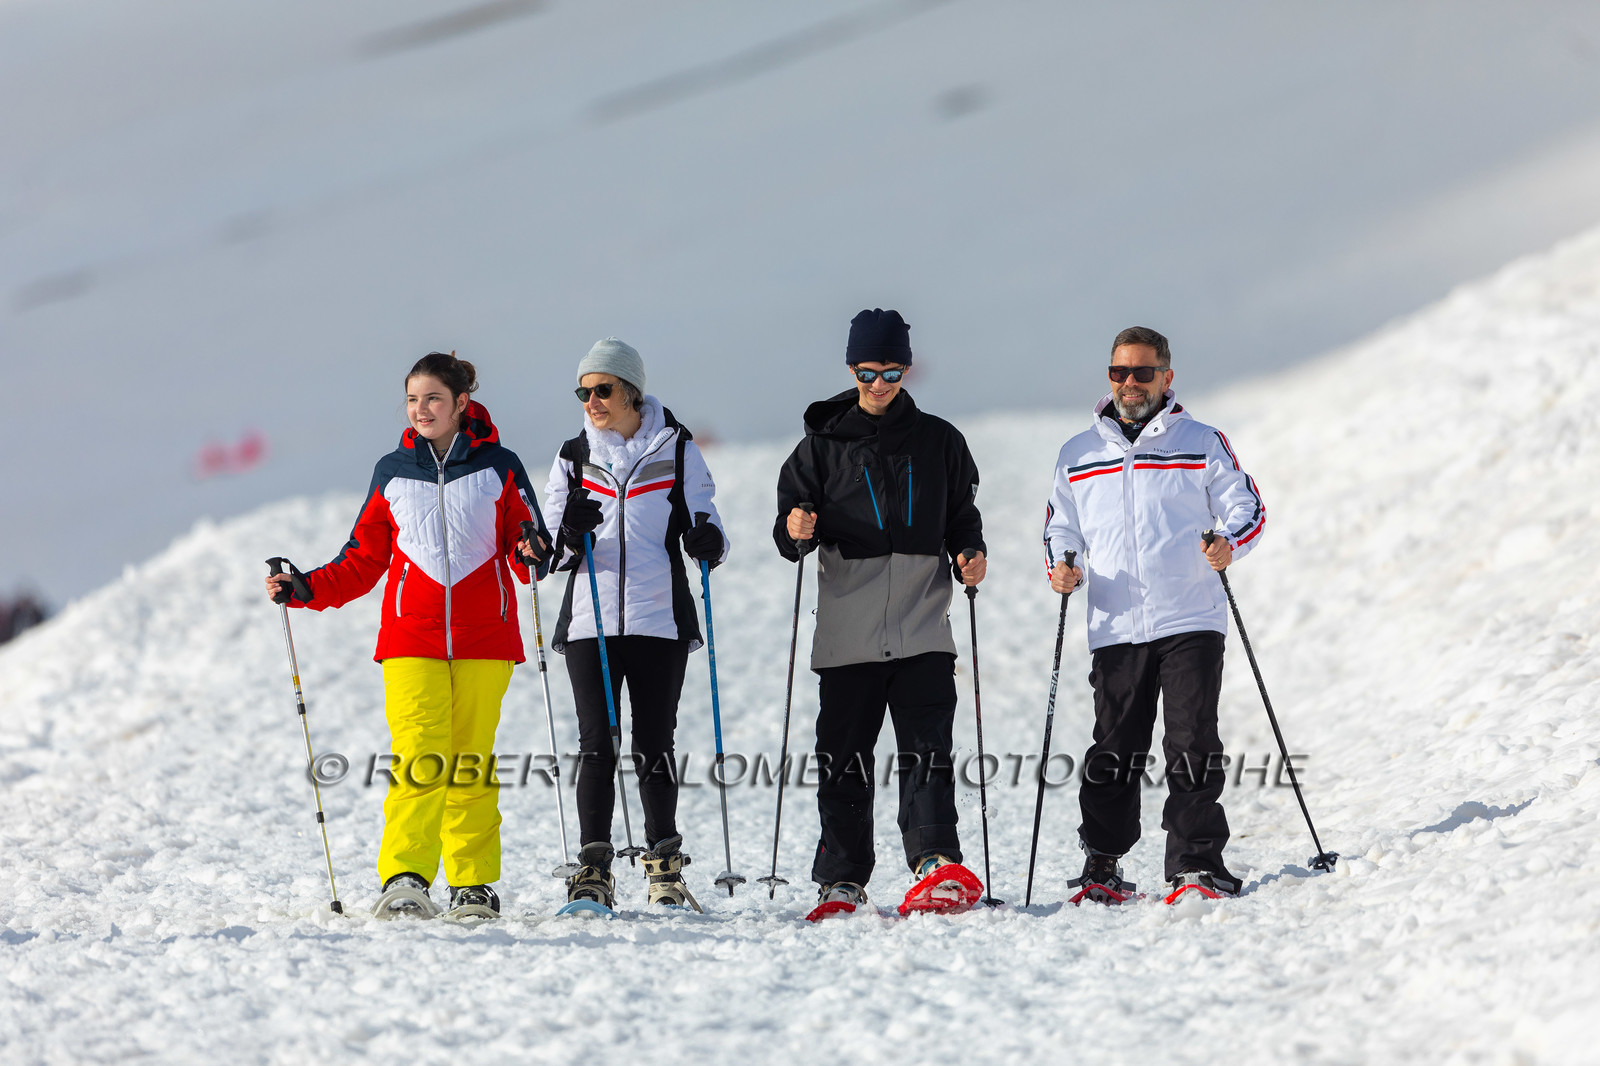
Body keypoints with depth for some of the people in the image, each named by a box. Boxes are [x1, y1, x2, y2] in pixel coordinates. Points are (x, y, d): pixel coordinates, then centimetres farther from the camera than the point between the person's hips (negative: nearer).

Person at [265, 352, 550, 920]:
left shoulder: (498, 466, 6)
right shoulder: (392, 472, 11)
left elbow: (528, 541, 8)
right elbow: (364, 560, 15)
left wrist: (533, 553, -16)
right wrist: (306, 589, 1)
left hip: (484, 638, 0)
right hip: (412, 638, 0)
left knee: (470, 760, 2)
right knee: (418, 757, -14)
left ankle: (474, 883, 11)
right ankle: (404, 879, -21)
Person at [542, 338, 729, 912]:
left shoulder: (676, 450, 5)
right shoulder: (574, 456, 10)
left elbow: (703, 521, 6)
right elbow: (552, 555, 8)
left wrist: (708, 541, -17)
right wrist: (570, 534, -14)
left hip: (659, 620, -1)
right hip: (590, 621, 1)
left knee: (654, 744, 0)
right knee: (597, 744, -3)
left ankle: (665, 870, 7)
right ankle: (593, 873, -2)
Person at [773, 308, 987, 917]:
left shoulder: (938, 441, 10)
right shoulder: (824, 444, 7)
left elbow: (961, 516, 17)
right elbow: (790, 518, 6)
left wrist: (970, 554, -3)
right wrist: (794, 530, -17)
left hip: (923, 629, 0)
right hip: (847, 632, 0)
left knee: (926, 750, -10)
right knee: (843, 756, 2)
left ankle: (937, 862, -14)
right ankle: (842, 880, 8)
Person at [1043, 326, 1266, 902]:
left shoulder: (1201, 443, 8)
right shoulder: (1078, 456, 15)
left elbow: (1248, 509, 8)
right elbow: (1061, 529, 22)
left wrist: (1228, 545, -13)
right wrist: (1062, 568, 1)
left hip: (1191, 622, -2)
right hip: (1115, 628, 2)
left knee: (1193, 747, -7)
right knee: (1114, 751, 0)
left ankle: (1197, 864, -4)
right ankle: (1102, 864, 10)